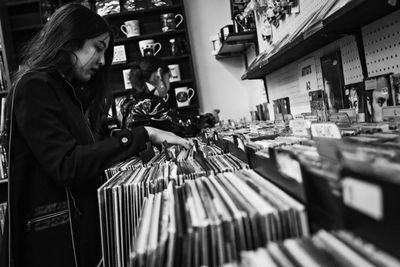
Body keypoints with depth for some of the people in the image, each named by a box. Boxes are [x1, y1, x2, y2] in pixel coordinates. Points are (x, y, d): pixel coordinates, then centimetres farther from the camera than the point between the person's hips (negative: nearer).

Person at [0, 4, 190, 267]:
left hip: (84, 222, 8)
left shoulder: (73, 90, 15)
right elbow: (67, 165, -24)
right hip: (55, 236, -8)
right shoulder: (34, 88, -13)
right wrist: (142, 135, -24)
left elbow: (90, 148, 10)